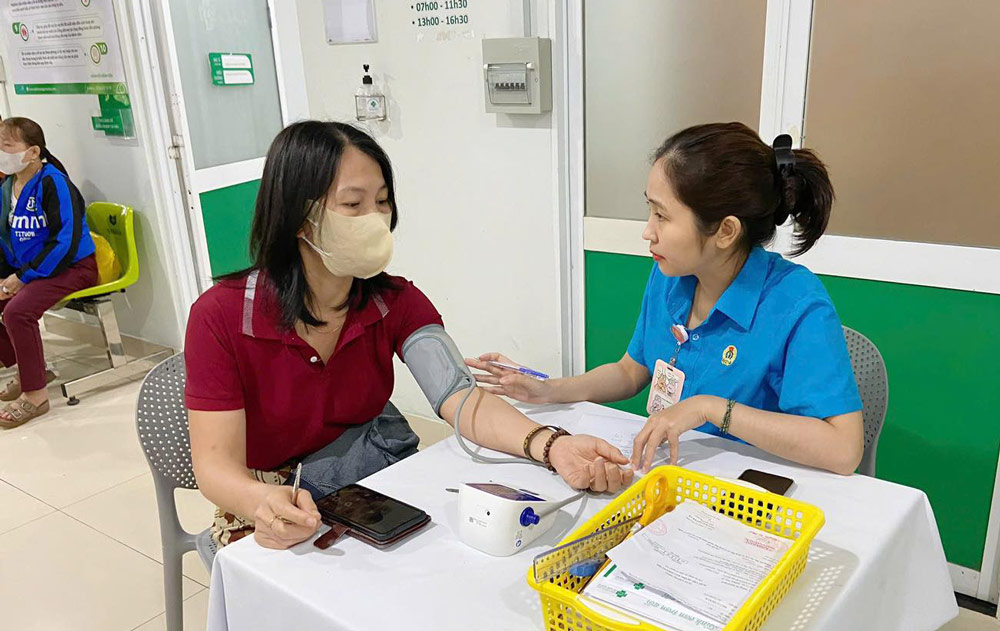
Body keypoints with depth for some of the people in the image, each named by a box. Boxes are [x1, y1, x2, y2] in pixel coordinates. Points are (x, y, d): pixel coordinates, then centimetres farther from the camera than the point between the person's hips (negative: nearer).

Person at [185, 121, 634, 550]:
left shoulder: (396, 302, -6)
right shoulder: (221, 316, -17)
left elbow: (463, 400, -20)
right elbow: (216, 461, -18)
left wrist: (553, 447, -39)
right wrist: (266, 504, -42)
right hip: (272, 521, -3)